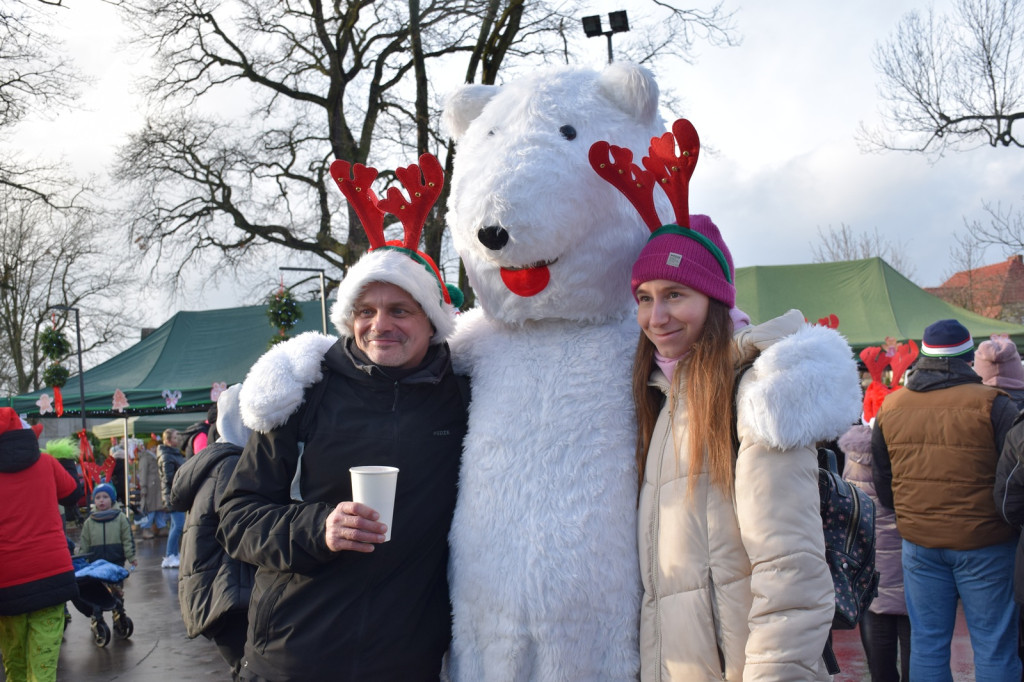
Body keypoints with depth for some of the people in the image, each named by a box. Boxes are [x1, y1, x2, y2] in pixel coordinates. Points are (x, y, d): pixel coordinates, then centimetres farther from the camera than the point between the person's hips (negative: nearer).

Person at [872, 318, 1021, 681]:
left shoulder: (890, 407, 2)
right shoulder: (991, 404, -12)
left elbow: (882, 481, 11)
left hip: (918, 541, 4)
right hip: (983, 542, -4)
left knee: (927, 642, 12)